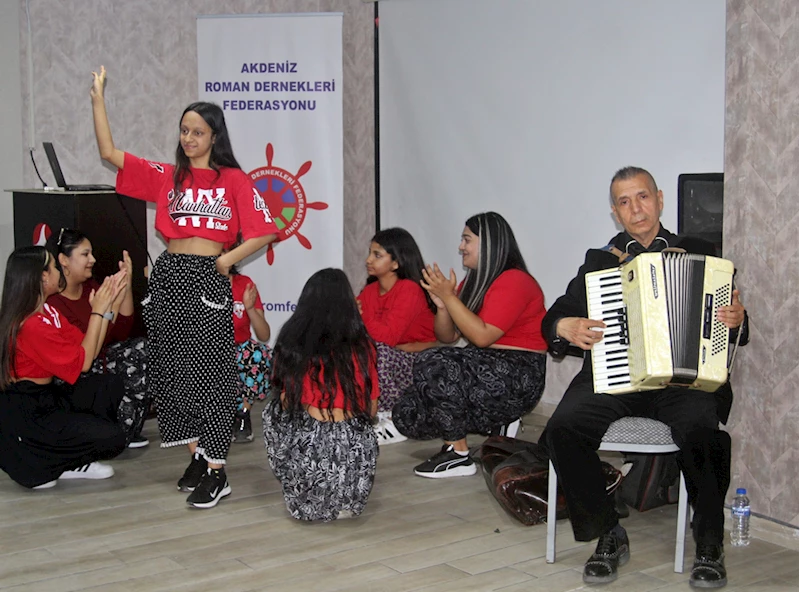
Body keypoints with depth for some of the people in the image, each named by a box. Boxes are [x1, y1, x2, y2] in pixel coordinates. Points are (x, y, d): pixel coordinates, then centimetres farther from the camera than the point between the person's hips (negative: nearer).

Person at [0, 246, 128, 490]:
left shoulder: (47, 312, 6)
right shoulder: (31, 326, -24)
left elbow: (88, 347, 5)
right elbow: (83, 361, -17)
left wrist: (107, 303, 3)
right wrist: (97, 311, -12)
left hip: (45, 398, 10)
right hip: (23, 413, -10)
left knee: (111, 385, -2)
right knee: (112, 438, -14)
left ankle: (73, 464, 3)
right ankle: (36, 465, 2)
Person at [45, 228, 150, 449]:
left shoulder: (90, 286, 3)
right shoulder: (50, 301, -21)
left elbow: (123, 331, 0)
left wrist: (126, 285, -9)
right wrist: (113, 302, -27)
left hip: (96, 363, 8)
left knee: (141, 348, -12)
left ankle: (129, 431, -3)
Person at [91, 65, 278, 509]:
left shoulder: (234, 180, 4)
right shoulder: (165, 177, 11)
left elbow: (263, 232, 0)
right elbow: (109, 153, 6)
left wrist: (227, 260, -9)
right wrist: (98, 100, 3)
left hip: (207, 280, -4)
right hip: (167, 277, 4)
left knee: (209, 372, -5)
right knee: (174, 370, 7)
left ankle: (216, 472, -2)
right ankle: (197, 455, 20)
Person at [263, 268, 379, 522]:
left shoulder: (291, 346, -1)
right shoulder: (362, 346, 1)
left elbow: (284, 403, 9)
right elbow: (372, 409, 8)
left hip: (306, 457, -1)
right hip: (355, 461, 2)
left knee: (273, 409, 25)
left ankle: (305, 500, 23)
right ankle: (343, 501, 18)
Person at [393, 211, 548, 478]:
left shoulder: (513, 281, -12)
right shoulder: (472, 282, 15)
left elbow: (482, 336, -22)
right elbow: (447, 337, 13)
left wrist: (449, 296, -19)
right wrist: (442, 304, -5)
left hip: (517, 377, -9)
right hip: (484, 368, 9)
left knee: (432, 365, -30)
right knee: (407, 414, -6)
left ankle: (458, 456, -17)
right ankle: (497, 423, 8)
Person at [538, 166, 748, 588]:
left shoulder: (699, 254, 18)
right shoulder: (599, 261, 19)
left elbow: (730, 310, 17)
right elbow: (554, 318, 16)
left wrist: (736, 319, -6)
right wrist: (566, 328, -6)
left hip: (685, 378, -1)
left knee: (702, 431, -34)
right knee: (563, 429, -27)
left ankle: (709, 544, -10)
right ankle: (608, 536, -7)